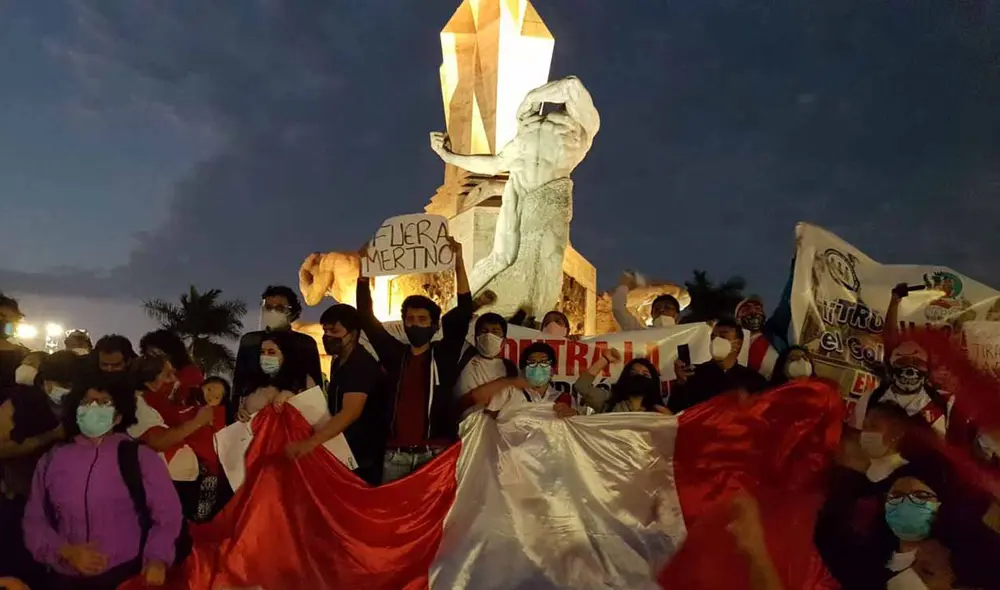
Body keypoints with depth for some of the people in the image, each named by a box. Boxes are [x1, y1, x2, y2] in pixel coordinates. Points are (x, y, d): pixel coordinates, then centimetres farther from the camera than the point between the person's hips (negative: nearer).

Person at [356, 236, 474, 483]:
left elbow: (464, 312, -3)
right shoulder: (394, 354, 11)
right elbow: (366, 318, 8)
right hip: (395, 454, 2)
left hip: (435, 453, -2)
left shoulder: (444, 354, 6)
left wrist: (459, 263, -10)